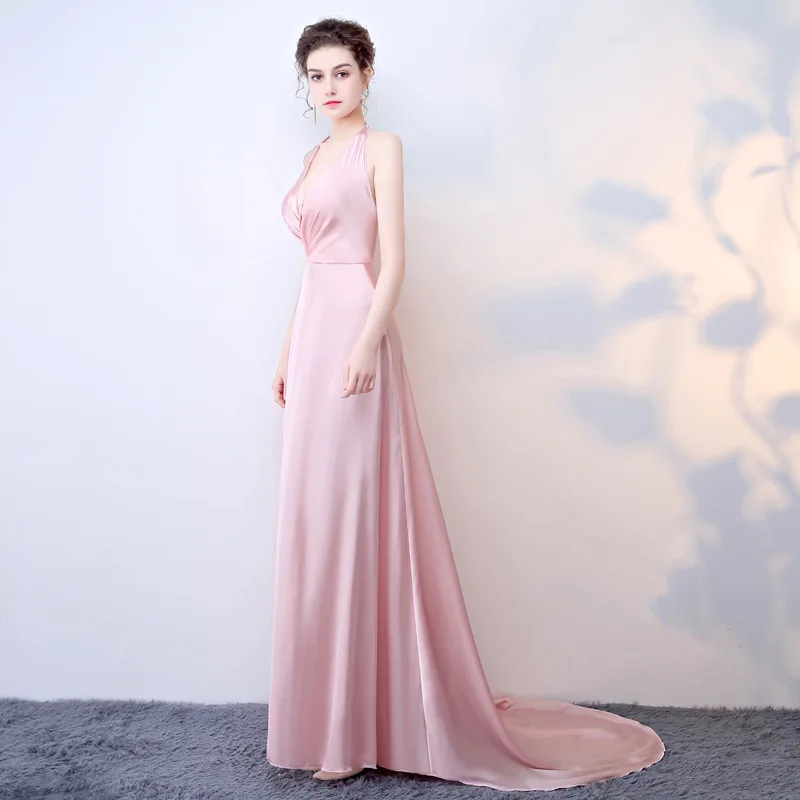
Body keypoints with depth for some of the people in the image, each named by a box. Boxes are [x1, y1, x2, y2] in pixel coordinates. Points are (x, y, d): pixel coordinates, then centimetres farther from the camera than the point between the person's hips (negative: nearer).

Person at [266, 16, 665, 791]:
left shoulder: (381, 147, -1)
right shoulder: (313, 160, 21)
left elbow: (392, 259, -10)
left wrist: (368, 342, -21)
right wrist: (288, 349, 17)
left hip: (354, 330, -8)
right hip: (312, 332, 8)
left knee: (355, 517, -7)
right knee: (317, 519, 8)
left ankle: (356, 723, 3)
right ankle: (334, 707, 19)